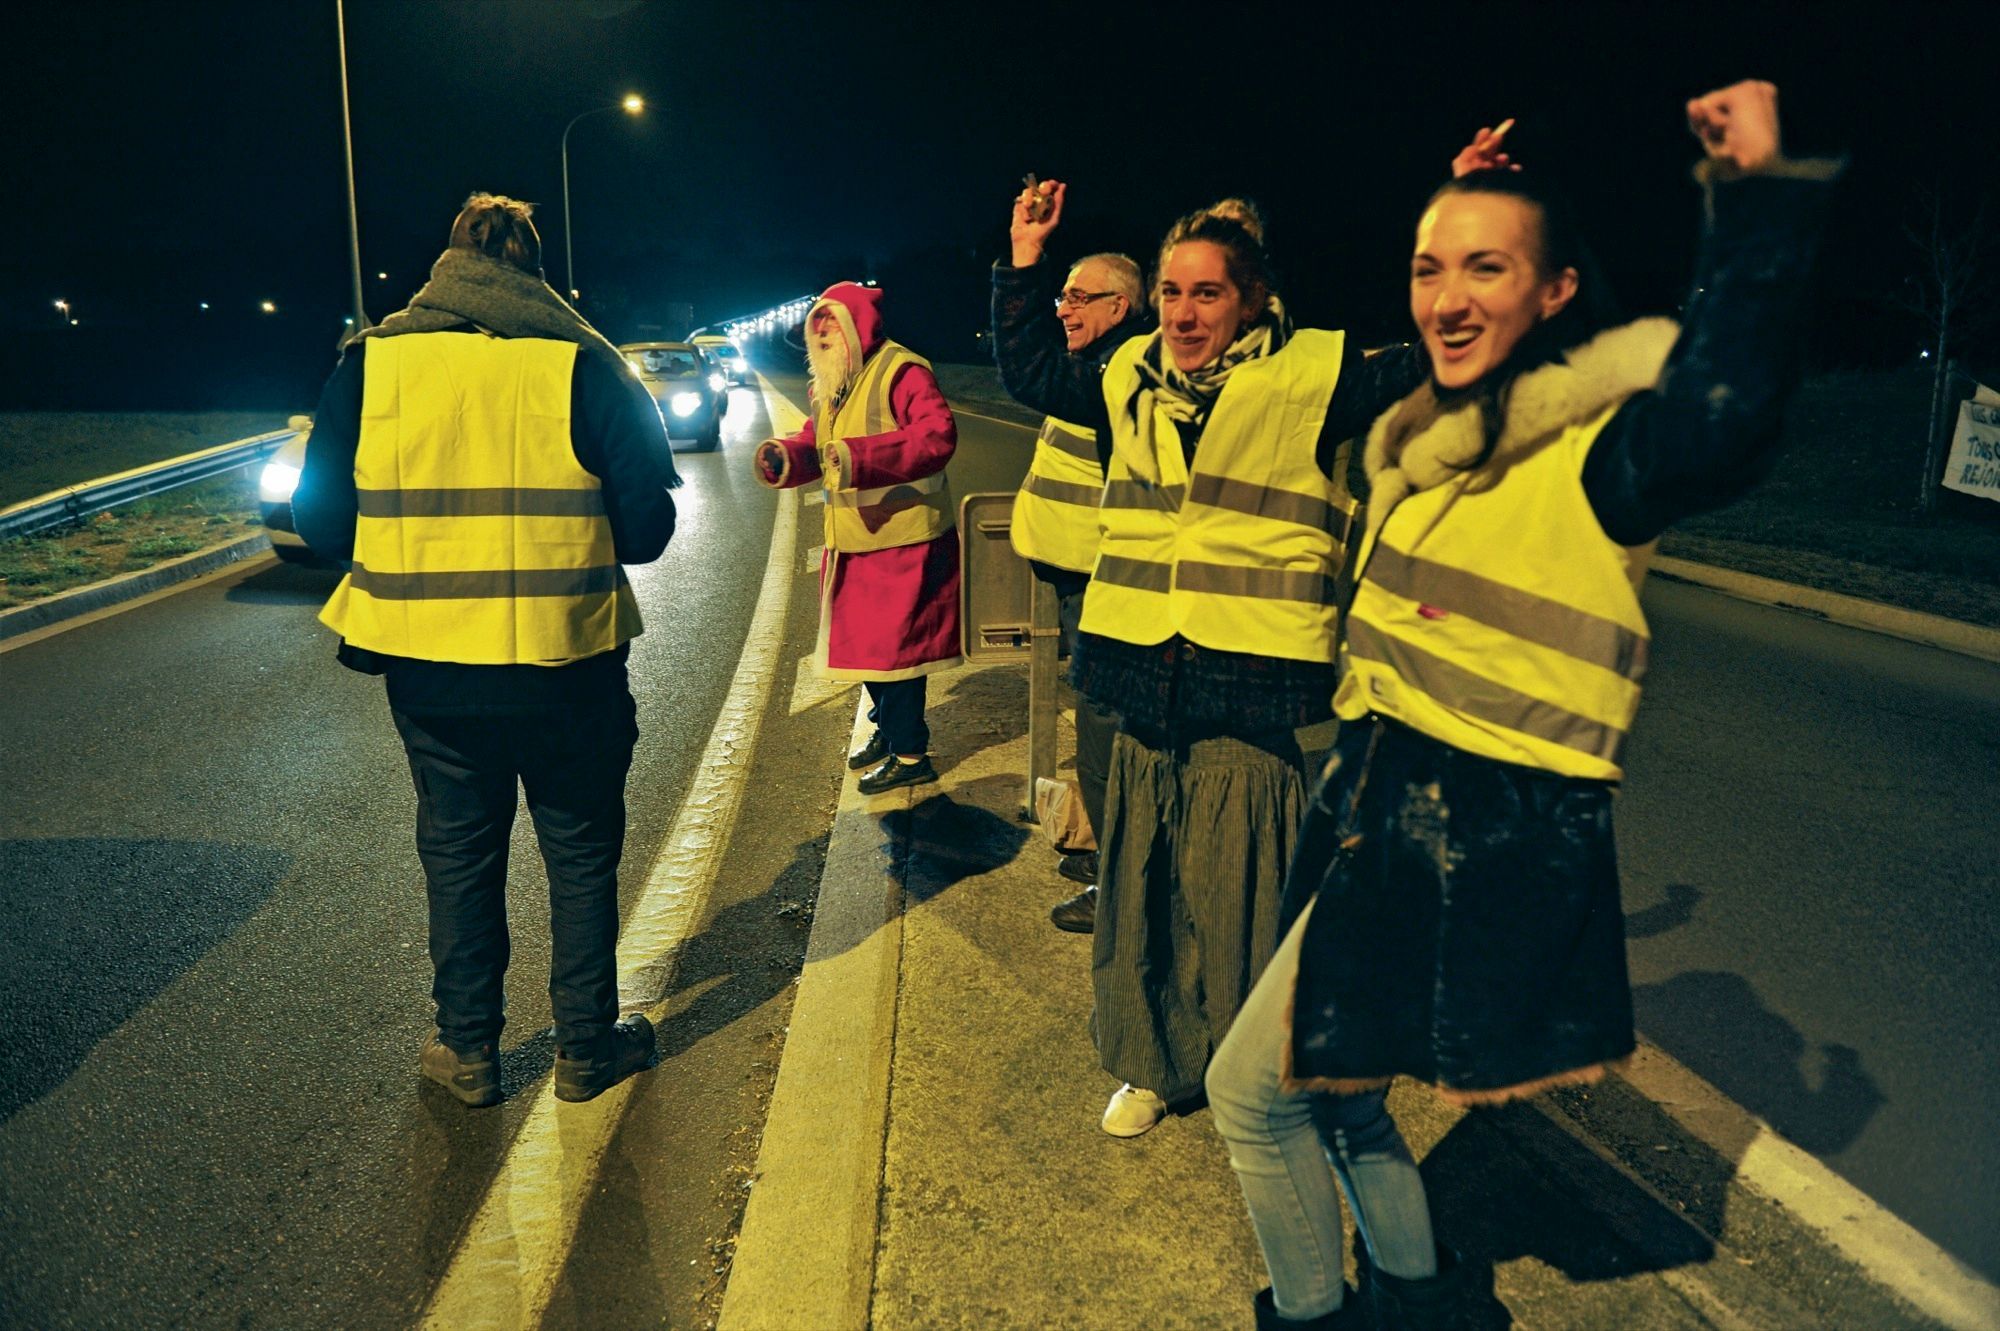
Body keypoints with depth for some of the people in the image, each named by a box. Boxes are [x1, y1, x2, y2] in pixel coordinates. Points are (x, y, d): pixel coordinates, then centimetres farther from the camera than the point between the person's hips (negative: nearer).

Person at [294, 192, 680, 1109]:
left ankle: (467, 1050, 31)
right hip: (565, 661, -2)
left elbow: (320, 519, 1)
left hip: (427, 665, 2)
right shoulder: (583, 364, -7)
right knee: (580, 850, 15)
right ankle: (586, 1047, 26)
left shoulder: (371, 362, -1)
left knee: (458, 851, 18)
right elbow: (647, 524, -8)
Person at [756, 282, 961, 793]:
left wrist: (860, 457, -37)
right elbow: (813, 444, 18)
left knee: (893, 645, -4)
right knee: (862, 638, 18)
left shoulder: (902, 372, -15)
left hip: (902, 540, -9)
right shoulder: (828, 386, 15)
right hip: (852, 542, 9)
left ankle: (909, 754, 9)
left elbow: (937, 436, -29)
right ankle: (887, 728, 37)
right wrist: (784, 455, -6)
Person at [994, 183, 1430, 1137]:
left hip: (1250, 694, -4)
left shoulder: (1310, 376, -2)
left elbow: (1431, 367, -5)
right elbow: (1031, 373, 24)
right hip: (1145, 678, 5)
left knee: (1238, 900, 4)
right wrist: (1024, 262, 20)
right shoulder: (1134, 382, 11)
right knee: (1139, 887, 14)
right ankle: (1150, 1065, 33)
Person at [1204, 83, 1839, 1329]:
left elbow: (1717, 418, -39)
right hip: (1383, 803, 9)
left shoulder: (1599, 451, -15)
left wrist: (1760, 194, -34)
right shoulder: (1433, 432, 9)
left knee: (1253, 1090, 2)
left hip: (1480, 847, -8)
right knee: (1329, 1085, 22)